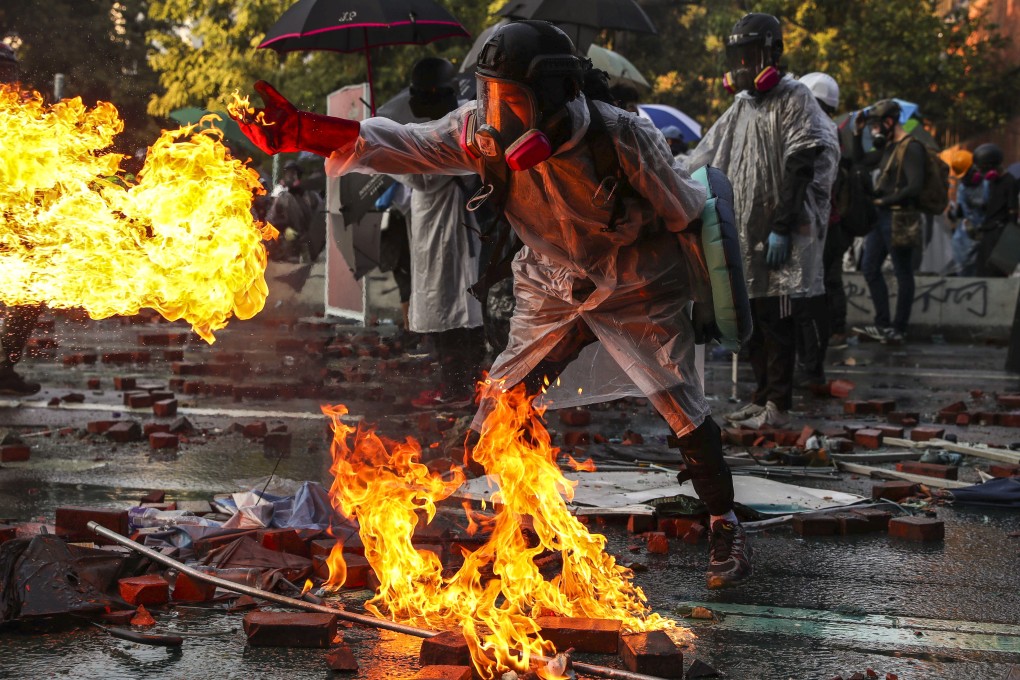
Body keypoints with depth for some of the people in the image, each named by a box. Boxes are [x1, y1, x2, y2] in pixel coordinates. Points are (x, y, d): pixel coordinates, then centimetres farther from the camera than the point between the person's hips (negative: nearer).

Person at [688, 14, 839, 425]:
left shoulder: (795, 101, -6)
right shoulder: (742, 106, 18)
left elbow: (800, 170, -14)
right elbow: (705, 161, 21)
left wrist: (782, 228, -19)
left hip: (778, 239, -8)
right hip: (745, 236, 8)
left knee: (776, 321, -5)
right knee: (751, 321, 11)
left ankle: (777, 406, 0)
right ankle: (762, 398, 20)